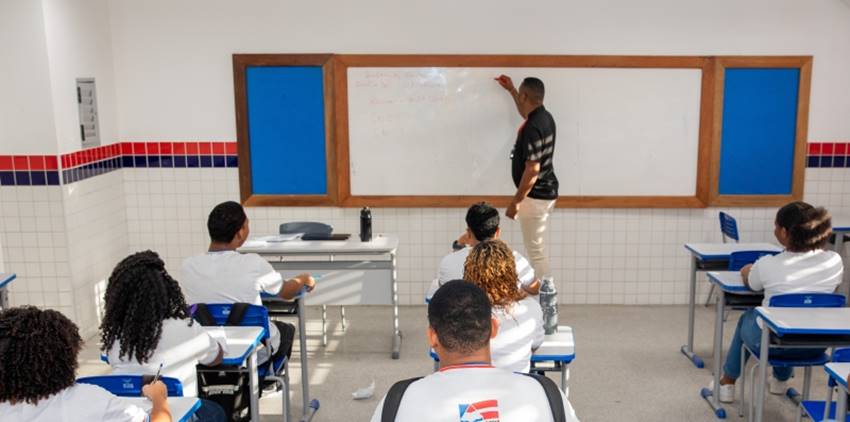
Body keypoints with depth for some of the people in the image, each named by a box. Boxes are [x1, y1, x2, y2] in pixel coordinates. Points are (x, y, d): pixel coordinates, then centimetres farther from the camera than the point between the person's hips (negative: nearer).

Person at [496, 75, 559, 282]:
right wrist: (511, 90, 35)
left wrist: (516, 201, -20)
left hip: (535, 195, -10)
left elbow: (532, 170, -26)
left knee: (535, 250, -2)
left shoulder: (532, 128, -24)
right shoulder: (544, 117, 6)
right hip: (546, 191, 10)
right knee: (537, 248, 20)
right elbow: (527, 113, 33)